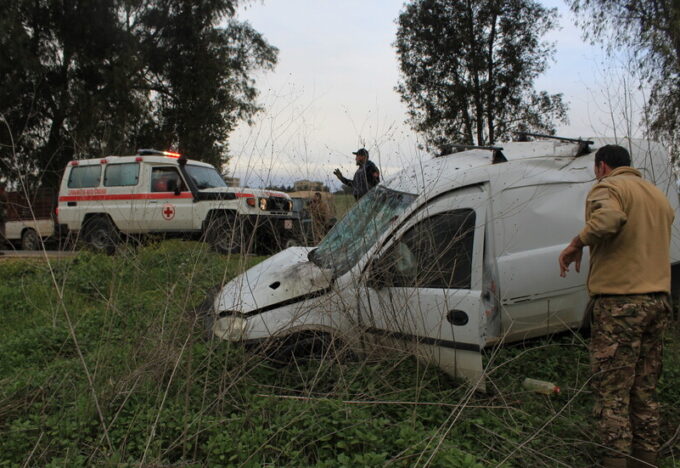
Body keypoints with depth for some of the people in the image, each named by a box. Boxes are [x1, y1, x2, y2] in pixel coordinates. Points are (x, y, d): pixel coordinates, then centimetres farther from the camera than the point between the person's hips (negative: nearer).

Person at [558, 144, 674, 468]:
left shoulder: (608, 187, -6)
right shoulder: (659, 196, 21)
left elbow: (609, 218, -29)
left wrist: (577, 244, -16)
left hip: (619, 301, -8)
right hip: (658, 300, 8)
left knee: (612, 391, -3)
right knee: (644, 391, 15)